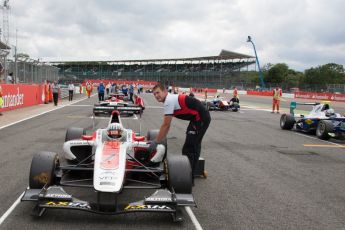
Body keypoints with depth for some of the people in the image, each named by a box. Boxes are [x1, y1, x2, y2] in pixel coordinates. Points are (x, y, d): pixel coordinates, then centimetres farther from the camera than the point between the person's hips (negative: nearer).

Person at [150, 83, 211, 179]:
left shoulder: (169, 101, -17)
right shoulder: (170, 100, 12)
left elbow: (165, 125, -18)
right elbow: (167, 125, 17)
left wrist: (156, 142, -11)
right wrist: (160, 139, 16)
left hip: (201, 118, -11)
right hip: (198, 118, 11)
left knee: (188, 149, -9)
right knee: (194, 145, 23)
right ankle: (191, 173, 39)